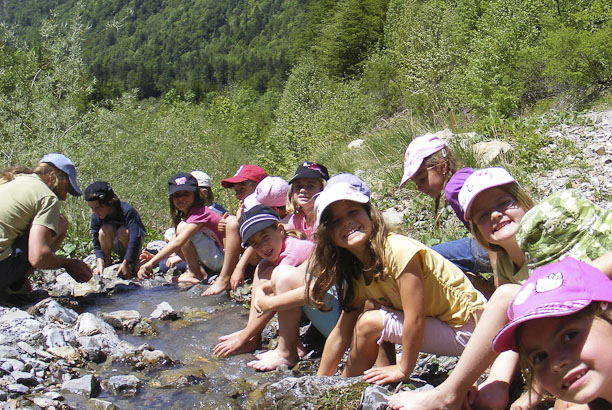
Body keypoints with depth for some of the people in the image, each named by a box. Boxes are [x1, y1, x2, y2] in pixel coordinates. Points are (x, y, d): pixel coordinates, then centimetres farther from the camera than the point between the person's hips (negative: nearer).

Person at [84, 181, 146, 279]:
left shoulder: (127, 211, -32)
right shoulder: (96, 217, -18)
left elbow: (135, 238, -37)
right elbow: (97, 244, -13)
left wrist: (126, 263, -40)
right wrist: (100, 264, -29)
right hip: (116, 245, 3)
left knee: (123, 231, -35)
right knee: (105, 230, -28)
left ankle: (135, 261, -12)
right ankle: (106, 262, -9)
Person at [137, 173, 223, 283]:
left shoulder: (200, 213, -20)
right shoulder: (185, 215, 10)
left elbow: (179, 242, -31)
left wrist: (151, 262, -34)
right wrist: (154, 257, 0)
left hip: (222, 259, -10)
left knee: (183, 227, -21)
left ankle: (195, 273, -12)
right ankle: (200, 271, 0)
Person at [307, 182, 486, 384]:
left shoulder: (398, 249, -23)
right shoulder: (356, 272, 3)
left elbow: (416, 319, -24)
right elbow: (341, 332, 6)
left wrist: (403, 369, -14)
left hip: (465, 326, -8)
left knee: (369, 322, -16)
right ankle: (385, 388, 8)